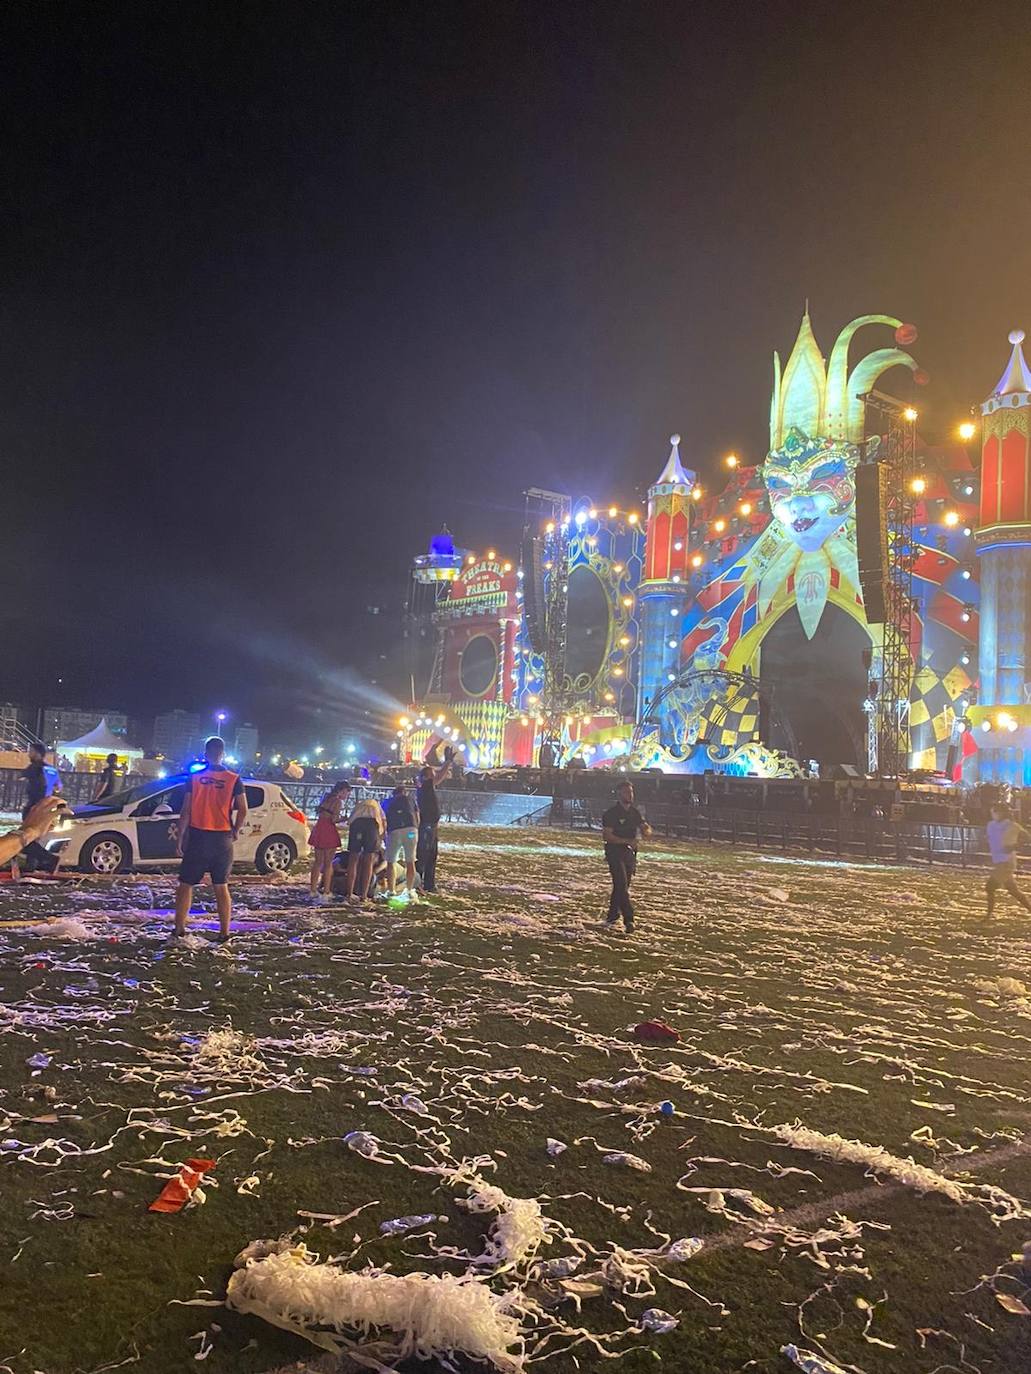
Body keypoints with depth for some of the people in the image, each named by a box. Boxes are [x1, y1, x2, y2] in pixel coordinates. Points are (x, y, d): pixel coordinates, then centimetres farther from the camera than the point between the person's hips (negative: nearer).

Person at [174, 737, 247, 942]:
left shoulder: (194, 777, -3)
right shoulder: (233, 779, -2)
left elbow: (186, 811, -4)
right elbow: (243, 810, -6)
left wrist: (181, 837, 3)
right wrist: (235, 831, 10)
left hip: (197, 837, -1)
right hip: (223, 840, 1)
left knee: (186, 884, 9)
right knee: (221, 887, 10)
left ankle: (179, 930, 8)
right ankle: (224, 933, 9)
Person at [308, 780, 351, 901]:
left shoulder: (326, 797, 14)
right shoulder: (338, 801, -10)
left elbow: (320, 813, 15)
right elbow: (334, 820, -16)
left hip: (318, 830, 7)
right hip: (329, 831, -7)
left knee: (318, 861, 14)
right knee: (328, 863, 1)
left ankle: (313, 891, 15)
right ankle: (325, 893, 2)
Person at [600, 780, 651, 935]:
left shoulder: (634, 812, 10)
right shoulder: (611, 813, -11)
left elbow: (645, 827, 12)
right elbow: (606, 836, -17)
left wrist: (646, 831, -15)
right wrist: (627, 841, -24)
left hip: (630, 853, 7)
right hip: (615, 853, -7)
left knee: (622, 886, 12)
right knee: (622, 886, -13)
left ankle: (612, 916, 26)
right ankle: (628, 921, -15)